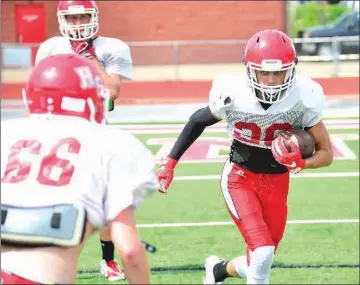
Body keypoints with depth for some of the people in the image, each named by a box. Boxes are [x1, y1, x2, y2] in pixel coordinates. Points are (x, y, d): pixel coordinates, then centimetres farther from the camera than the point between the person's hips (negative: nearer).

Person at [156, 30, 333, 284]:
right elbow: (199, 121, 0)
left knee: (261, 261, 10)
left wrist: (300, 164, -30)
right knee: (263, 254, -20)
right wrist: (170, 162, 3)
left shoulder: (303, 99, -20)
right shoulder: (233, 94, -22)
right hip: (239, 179, -3)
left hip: (276, 183, 3)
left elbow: (326, 153, -9)